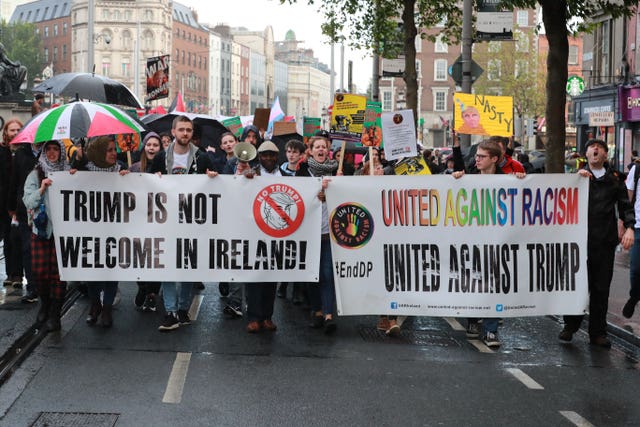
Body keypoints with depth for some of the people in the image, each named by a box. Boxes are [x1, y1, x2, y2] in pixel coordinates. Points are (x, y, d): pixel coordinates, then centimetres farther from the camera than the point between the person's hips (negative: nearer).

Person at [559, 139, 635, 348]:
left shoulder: (614, 178, 11)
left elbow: (625, 206, 10)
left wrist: (629, 227, -7)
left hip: (605, 241, 1)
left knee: (601, 288, 5)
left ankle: (598, 332, 15)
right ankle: (570, 326, 17)